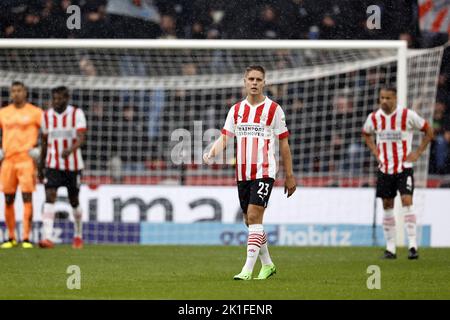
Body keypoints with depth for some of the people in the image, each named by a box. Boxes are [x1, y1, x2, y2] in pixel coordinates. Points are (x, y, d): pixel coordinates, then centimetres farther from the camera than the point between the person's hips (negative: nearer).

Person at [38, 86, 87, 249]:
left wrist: (70, 150, -39)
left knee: (74, 201, 10)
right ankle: (47, 237, -25)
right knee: (49, 197, -16)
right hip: (52, 165, 1)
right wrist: (40, 166, 16)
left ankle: (78, 236, 32)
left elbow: (81, 138, -19)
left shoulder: (77, 114, -7)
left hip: (73, 165, -1)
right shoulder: (47, 116, 4)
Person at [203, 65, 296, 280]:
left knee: (254, 216, -17)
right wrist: (211, 154, -18)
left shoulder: (273, 109, -1)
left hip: (264, 172, -5)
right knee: (250, 220, 10)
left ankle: (248, 269, -20)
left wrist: (289, 176, 2)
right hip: (242, 172, 5)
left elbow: (284, 144, 3)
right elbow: (224, 137, 4)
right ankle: (267, 265, 27)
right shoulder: (236, 110, 10)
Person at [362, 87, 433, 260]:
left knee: (407, 201, -17)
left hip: (404, 167, -4)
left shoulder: (408, 115, -10)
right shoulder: (374, 118, 0)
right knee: (387, 205, 5)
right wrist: (375, 152, 8)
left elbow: (428, 131, 2)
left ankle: (413, 246, -17)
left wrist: (418, 153, -4)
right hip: (384, 168, 4)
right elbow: (366, 134, 22)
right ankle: (390, 248, 12)